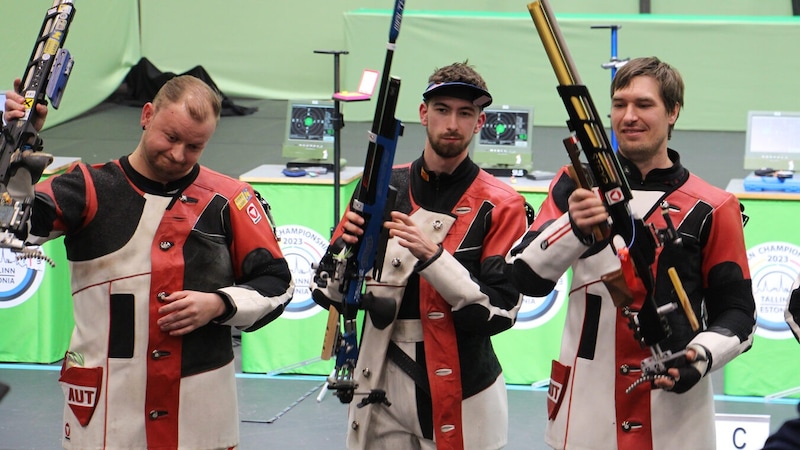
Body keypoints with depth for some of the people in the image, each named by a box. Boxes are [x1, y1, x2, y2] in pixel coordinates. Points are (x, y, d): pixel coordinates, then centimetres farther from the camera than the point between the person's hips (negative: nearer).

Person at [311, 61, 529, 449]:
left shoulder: (500, 206, -4)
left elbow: (501, 311, -14)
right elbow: (327, 291, 4)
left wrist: (432, 255, -23)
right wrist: (349, 249, -17)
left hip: (462, 399, -2)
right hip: (383, 392, 2)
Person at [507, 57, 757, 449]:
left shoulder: (711, 209, 1)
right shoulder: (577, 185, 4)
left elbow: (736, 312, 4)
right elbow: (525, 277, -7)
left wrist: (703, 355, -16)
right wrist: (575, 227, -25)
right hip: (584, 409, 1)